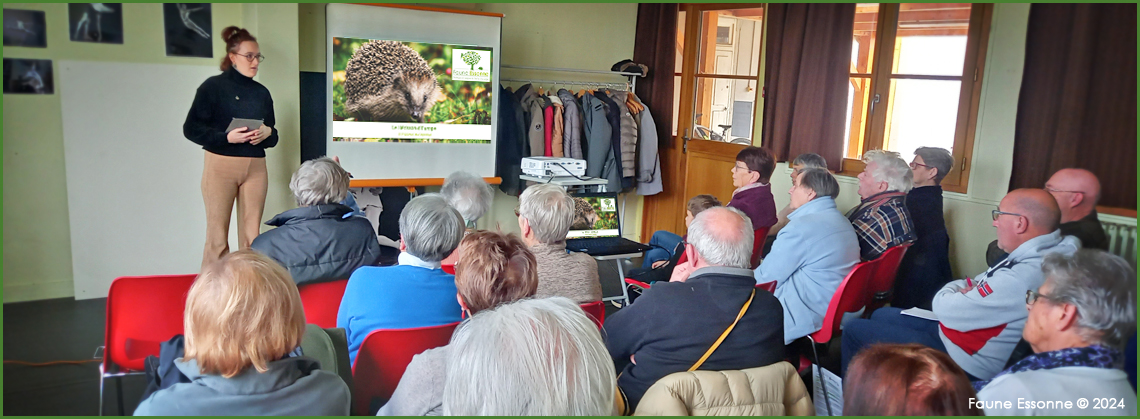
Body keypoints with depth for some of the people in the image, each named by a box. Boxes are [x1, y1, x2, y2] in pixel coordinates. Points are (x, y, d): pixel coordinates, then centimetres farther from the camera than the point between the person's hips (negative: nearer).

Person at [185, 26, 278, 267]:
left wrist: (267, 134, -7)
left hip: (255, 167, 4)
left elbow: (273, 137, 16)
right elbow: (191, 128, -5)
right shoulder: (213, 86, -1)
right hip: (221, 165, -4)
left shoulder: (262, 92, 12)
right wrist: (226, 137, -18)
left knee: (252, 236, 3)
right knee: (218, 237, -2)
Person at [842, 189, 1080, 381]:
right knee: (881, 315, 22)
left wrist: (946, 295, -4)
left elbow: (946, 309, -24)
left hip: (963, 365, -10)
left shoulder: (1024, 276, -33)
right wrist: (964, 293, -7)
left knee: (855, 330, -4)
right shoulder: (1035, 256, -1)